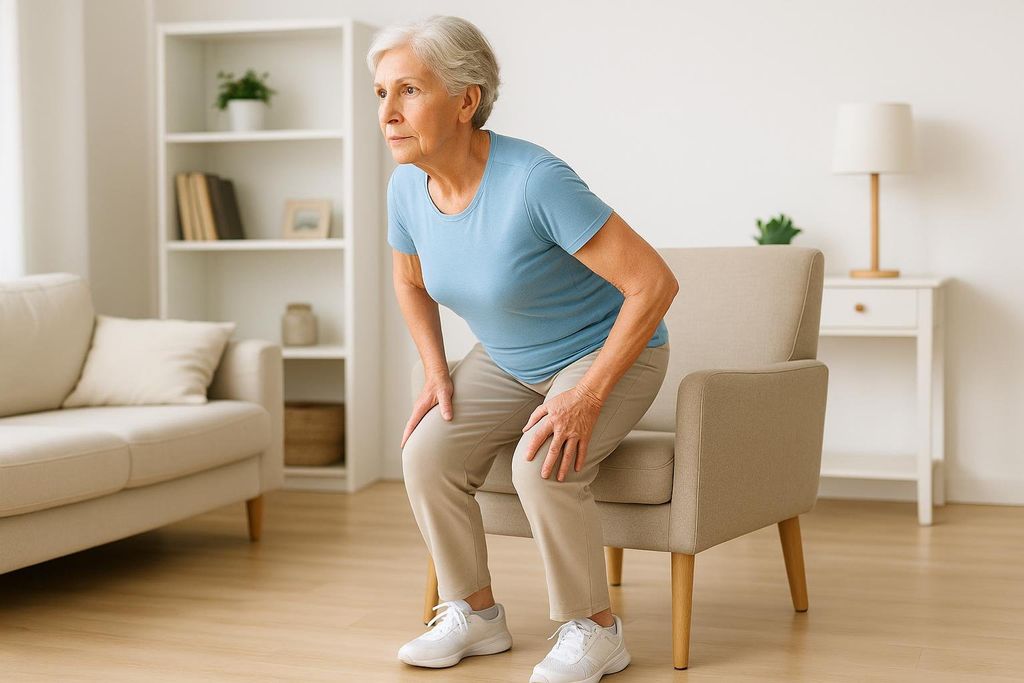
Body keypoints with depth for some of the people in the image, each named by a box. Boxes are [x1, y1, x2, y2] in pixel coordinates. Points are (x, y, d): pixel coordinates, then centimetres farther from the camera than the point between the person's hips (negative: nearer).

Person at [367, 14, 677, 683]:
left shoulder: (534, 180, -32)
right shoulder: (408, 188, -11)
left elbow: (656, 283, -31)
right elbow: (411, 281, 12)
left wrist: (587, 397, -30)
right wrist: (437, 372, -1)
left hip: (611, 352, -6)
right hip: (506, 360, 6)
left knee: (543, 467, -30)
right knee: (426, 454, -14)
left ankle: (595, 629, -6)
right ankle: (476, 614, 6)